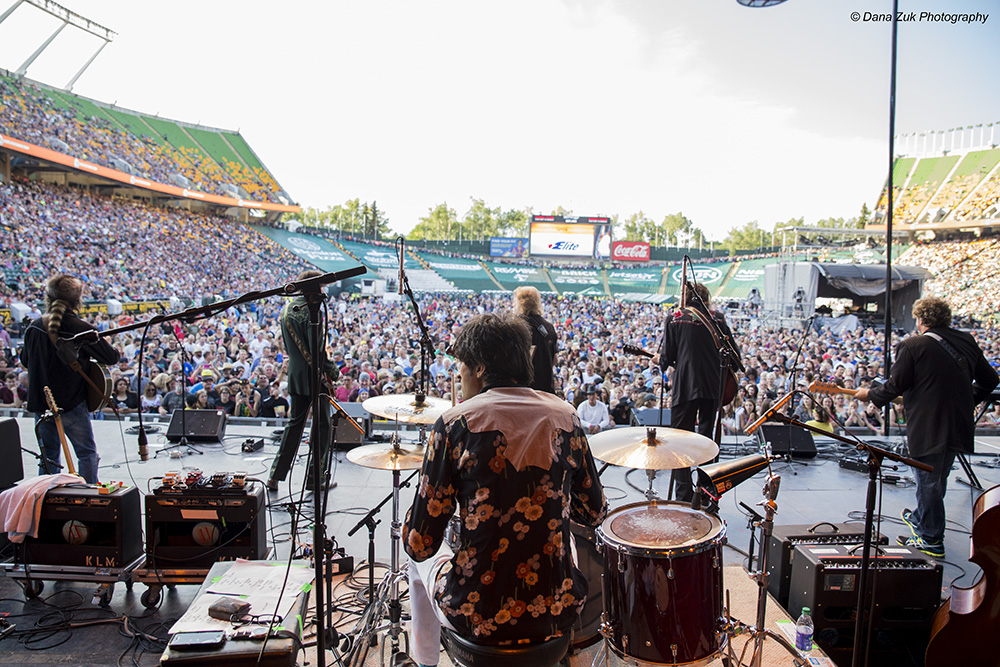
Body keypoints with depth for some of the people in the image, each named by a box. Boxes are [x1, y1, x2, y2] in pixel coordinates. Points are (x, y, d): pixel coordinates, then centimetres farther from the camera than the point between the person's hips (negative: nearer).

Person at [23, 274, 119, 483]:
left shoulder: (34, 327, 2)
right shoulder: (82, 329, -16)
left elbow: (25, 361, 15)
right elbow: (111, 357, -10)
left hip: (39, 402, 5)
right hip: (71, 403, -5)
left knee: (48, 456, 17)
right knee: (87, 453, 6)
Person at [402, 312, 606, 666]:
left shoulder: (456, 422, -14)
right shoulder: (564, 416, -3)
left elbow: (420, 545, -12)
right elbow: (593, 513, 7)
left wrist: (411, 534, 9)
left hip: (479, 619, -3)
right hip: (557, 615, 3)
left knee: (420, 560, 29)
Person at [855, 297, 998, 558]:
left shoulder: (913, 346, -14)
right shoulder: (967, 341, 5)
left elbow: (896, 386, -13)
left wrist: (870, 395, 5)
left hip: (928, 427, -7)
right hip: (959, 426, 7)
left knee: (928, 482, 4)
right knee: (937, 480, 22)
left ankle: (931, 539, 14)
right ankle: (921, 519, 42)